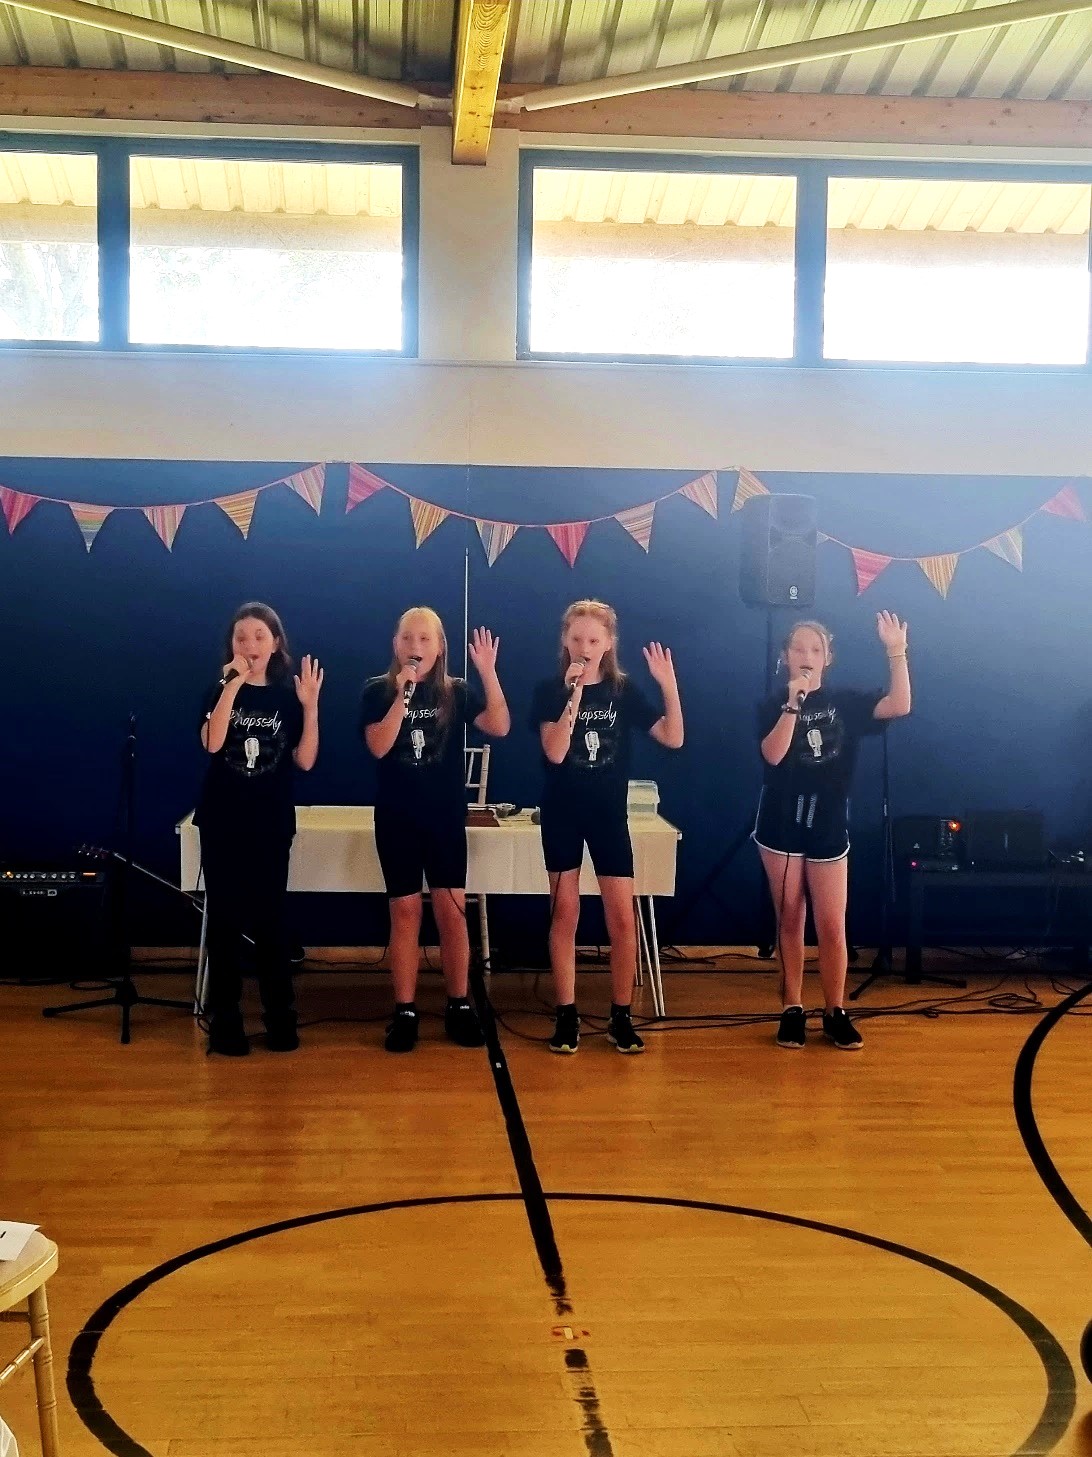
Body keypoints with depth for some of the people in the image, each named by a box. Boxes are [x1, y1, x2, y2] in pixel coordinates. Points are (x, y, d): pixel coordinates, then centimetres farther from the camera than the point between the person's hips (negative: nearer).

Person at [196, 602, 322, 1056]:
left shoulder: (287, 695, 2)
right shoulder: (220, 690, 0)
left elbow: (305, 760, -5)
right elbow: (212, 743, -19)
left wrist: (311, 706, -16)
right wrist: (232, 686, -23)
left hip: (271, 824, 1)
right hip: (222, 822, 0)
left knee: (270, 918, 5)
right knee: (224, 919, 2)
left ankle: (280, 1016, 16)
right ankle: (224, 1020, 9)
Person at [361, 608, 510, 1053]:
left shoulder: (457, 692, 2)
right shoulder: (378, 691, 0)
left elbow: (499, 727, -12)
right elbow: (379, 746, -13)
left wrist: (488, 672, -20)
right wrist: (403, 695, -20)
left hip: (446, 817, 1)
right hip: (397, 819, -1)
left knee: (452, 910, 1)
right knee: (405, 912, 3)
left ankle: (459, 1006, 12)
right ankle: (404, 1012, 10)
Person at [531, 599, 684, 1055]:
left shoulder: (624, 690, 0)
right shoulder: (551, 690, -5)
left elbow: (673, 738, -7)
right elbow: (555, 752, -18)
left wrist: (669, 685, -19)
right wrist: (574, 695, -26)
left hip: (609, 814, 1)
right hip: (562, 813, -1)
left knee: (622, 917, -1)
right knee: (564, 913, 4)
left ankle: (621, 1015, 12)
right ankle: (567, 1015, 12)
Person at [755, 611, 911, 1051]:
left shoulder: (845, 702, 3)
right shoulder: (773, 707, 0)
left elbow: (900, 706, -11)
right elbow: (773, 754, -17)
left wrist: (896, 652, -19)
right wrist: (794, 703, -22)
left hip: (829, 826, 1)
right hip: (782, 825, -1)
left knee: (832, 924, 2)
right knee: (790, 920, 6)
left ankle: (835, 1012, 13)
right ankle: (792, 1009, 14)